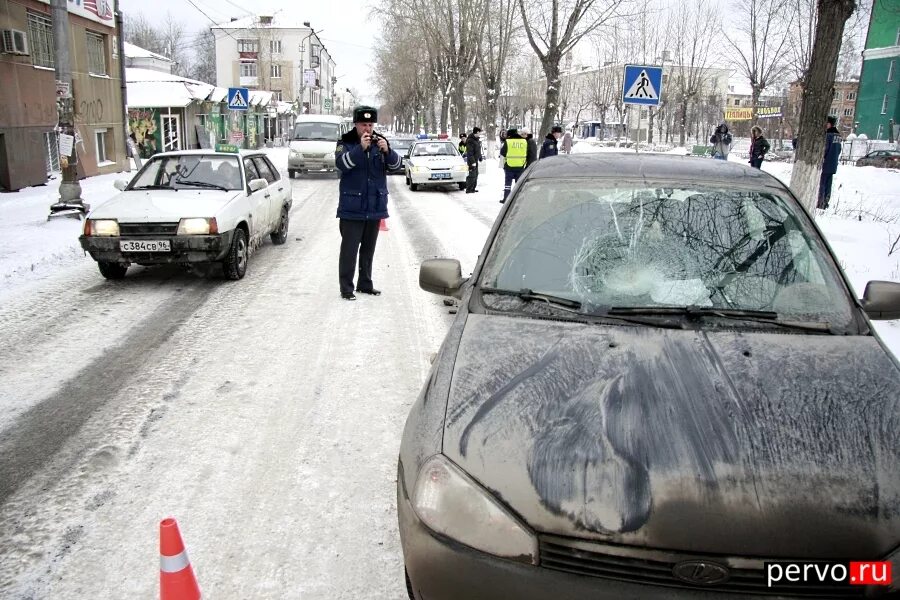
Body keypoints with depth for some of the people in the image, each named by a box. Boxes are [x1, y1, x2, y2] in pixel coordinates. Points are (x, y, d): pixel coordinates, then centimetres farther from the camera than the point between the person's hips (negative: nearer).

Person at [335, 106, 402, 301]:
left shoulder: (379, 142, 6)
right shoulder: (346, 143, -4)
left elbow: (395, 163, -5)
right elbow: (342, 163, -21)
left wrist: (387, 150, -25)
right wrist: (360, 148, -34)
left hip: (375, 207, 4)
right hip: (352, 208, -4)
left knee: (368, 248, 15)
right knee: (349, 248, -4)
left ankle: (365, 284, 27)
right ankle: (346, 288, 2)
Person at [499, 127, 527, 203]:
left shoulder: (507, 141, -8)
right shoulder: (524, 141, 3)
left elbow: (502, 153, -1)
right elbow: (526, 154, 11)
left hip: (509, 166, -2)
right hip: (520, 166, 2)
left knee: (508, 182, 7)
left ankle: (506, 199, 6)